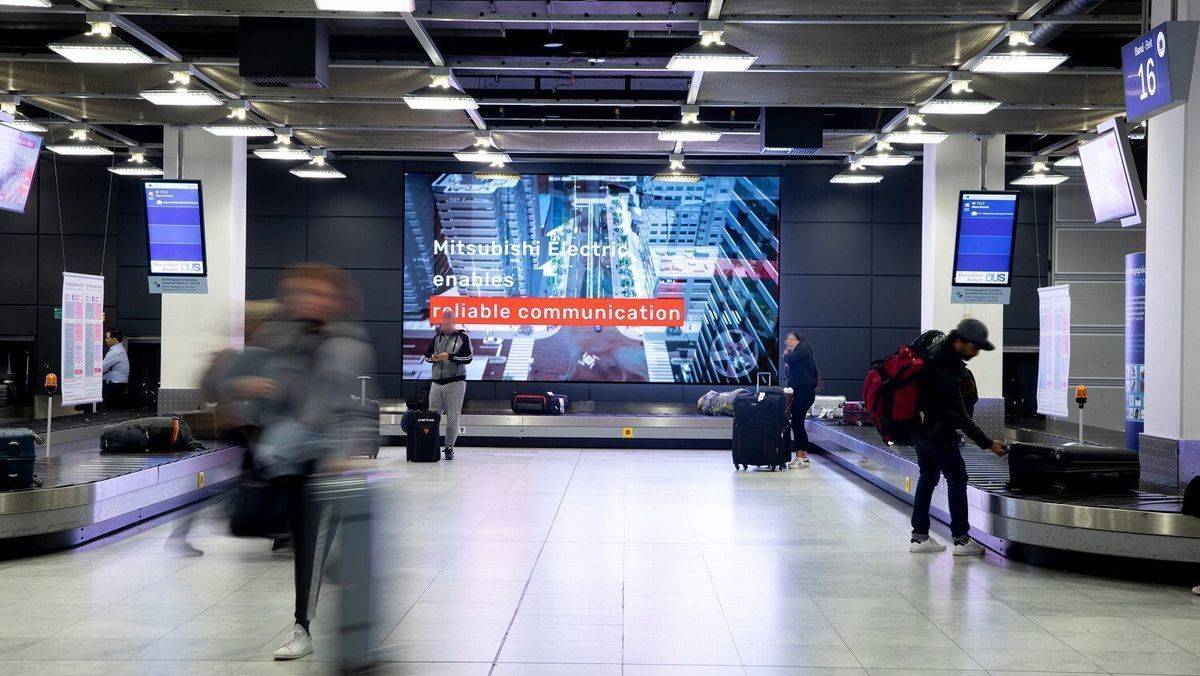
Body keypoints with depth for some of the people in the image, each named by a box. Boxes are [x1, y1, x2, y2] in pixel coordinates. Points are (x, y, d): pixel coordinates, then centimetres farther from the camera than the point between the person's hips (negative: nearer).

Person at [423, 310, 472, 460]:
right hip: (437, 381, 4)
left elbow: (467, 358, -7)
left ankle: (449, 448, 4)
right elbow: (427, 355, 16)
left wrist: (450, 356, -16)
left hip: (455, 382, -4)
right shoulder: (437, 337, 16)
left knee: (452, 418, -4)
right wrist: (433, 357, -7)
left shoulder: (463, 337, 1)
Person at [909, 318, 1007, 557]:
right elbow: (959, 415, -25)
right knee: (957, 479, 0)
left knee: (928, 477, 15)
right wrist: (987, 443, -21)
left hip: (921, 427, 10)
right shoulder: (946, 370, -28)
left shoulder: (937, 352, 2)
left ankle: (919, 536, 18)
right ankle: (962, 539, 3)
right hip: (939, 432, -10)